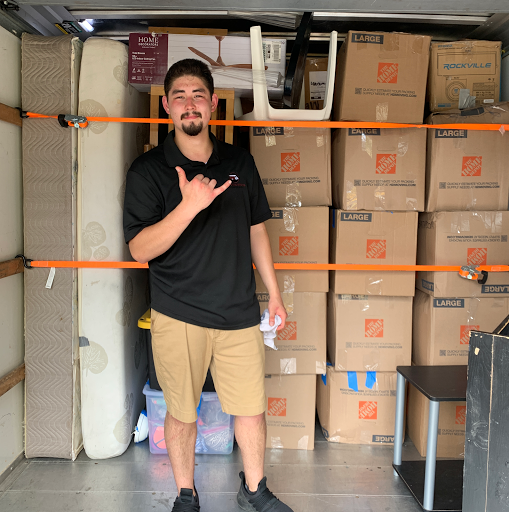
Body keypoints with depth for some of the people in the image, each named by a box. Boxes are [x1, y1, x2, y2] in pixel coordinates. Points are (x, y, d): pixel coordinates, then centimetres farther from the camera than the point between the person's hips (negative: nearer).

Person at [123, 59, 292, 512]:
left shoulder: (240, 162, 6)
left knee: (252, 408, 11)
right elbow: (140, 248, -13)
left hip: (240, 312, 3)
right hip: (179, 315, -2)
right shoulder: (148, 169, -6)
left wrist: (273, 291, 14)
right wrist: (189, 206, -28)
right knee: (181, 412, 12)